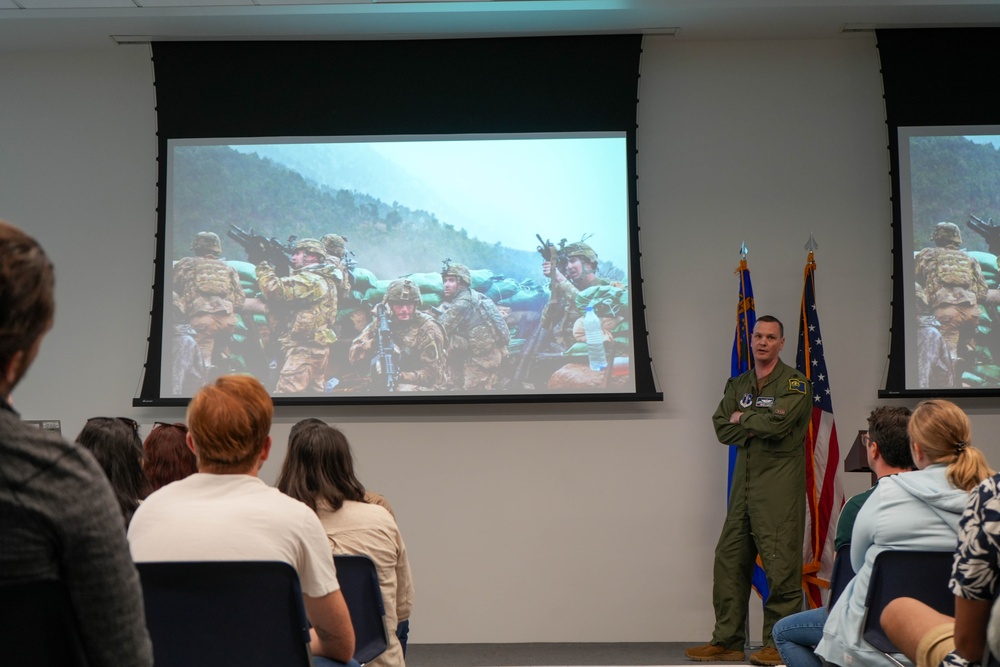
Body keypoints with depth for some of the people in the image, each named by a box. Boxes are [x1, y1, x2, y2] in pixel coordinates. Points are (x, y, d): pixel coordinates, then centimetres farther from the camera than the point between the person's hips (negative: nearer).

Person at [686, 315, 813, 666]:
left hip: (780, 484, -6)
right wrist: (758, 426, -9)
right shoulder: (738, 384, 16)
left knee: (780, 564, -7)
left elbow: (778, 422, -18)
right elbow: (721, 428, 5)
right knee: (729, 559, 6)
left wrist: (743, 419, -2)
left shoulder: (794, 383, -2)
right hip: (744, 482, 6)